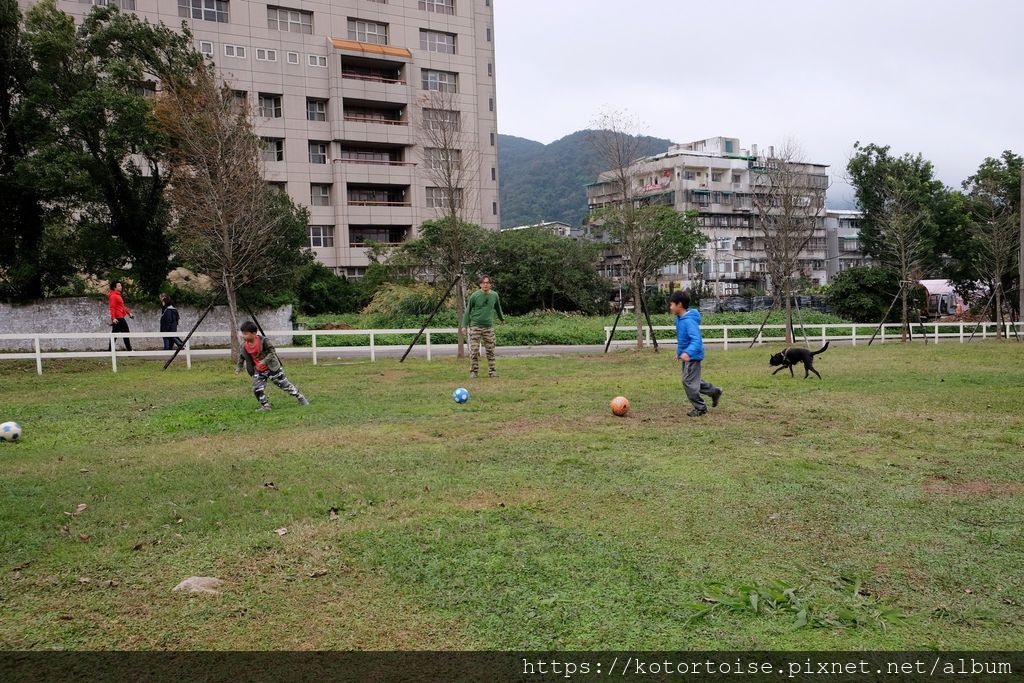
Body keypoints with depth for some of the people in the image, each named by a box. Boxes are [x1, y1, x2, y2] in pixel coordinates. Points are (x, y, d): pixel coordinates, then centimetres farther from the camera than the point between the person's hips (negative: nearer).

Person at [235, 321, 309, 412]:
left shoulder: (263, 341, -23)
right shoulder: (244, 345, -7)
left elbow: (272, 352, -18)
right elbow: (242, 357, 10)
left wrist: (265, 361, -29)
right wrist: (239, 367, 3)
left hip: (271, 367, -5)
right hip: (258, 370, 5)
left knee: (284, 384, 3)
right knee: (257, 388, -8)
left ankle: (300, 398, 18)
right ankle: (265, 406, 9)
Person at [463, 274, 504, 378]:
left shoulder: (494, 295, 6)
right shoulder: (474, 296, -4)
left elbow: (498, 308, 24)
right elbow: (467, 311, 1)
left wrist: (502, 319, 37)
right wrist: (464, 325, -3)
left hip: (489, 327, 3)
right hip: (475, 326, -3)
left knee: (490, 350, 4)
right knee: (474, 350, -5)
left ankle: (491, 371, 11)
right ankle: (473, 371, 3)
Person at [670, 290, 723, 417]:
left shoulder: (689, 321, -26)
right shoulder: (679, 318, 4)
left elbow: (696, 340, -34)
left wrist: (687, 353, -48)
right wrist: (679, 352, 26)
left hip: (692, 356, -10)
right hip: (686, 356, 10)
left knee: (689, 382, -4)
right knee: (693, 380, 20)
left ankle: (700, 408, 9)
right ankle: (715, 391, 34)